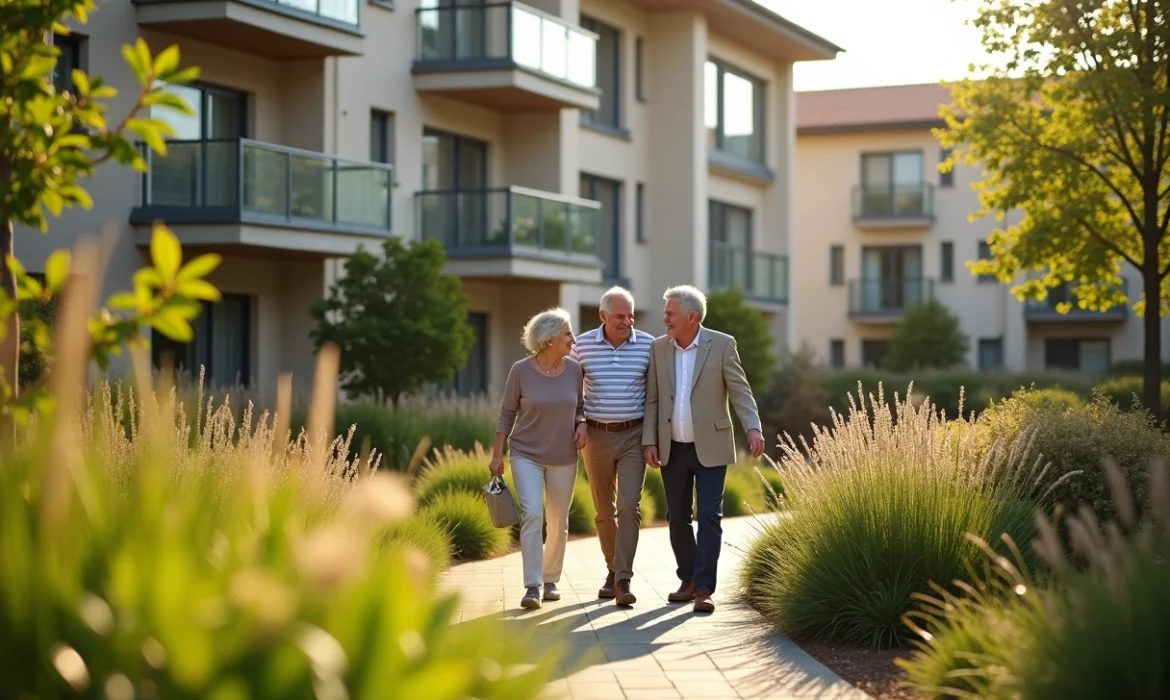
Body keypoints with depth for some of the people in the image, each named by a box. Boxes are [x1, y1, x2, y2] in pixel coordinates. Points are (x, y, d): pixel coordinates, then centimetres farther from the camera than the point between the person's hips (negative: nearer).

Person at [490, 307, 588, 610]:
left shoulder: (574, 369, -3)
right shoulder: (521, 371, -10)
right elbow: (507, 414, -2)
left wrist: (582, 425, -10)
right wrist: (497, 455, -1)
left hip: (563, 457, 3)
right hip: (526, 454, -3)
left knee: (559, 522, 8)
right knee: (532, 514, -17)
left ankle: (551, 580, 26)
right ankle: (532, 586, -13)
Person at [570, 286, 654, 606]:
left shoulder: (648, 345, -4)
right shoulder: (583, 345, -2)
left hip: (634, 436, -1)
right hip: (596, 436, 2)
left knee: (629, 506, -13)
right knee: (604, 510, 10)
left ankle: (623, 580, -12)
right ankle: (613, 569, 27)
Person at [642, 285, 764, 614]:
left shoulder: (722, 344, -6)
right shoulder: (658, 348, 3)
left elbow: (739, 391, -9)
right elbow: (652, 400, 6)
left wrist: (753, 428, -23)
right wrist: (649, 442, 0)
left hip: (710, 448, -4)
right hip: (673, 449, 4)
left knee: (709, 517, -7)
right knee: (677, 518, 9)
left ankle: (704, 589, -6)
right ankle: (688, 580, 24)